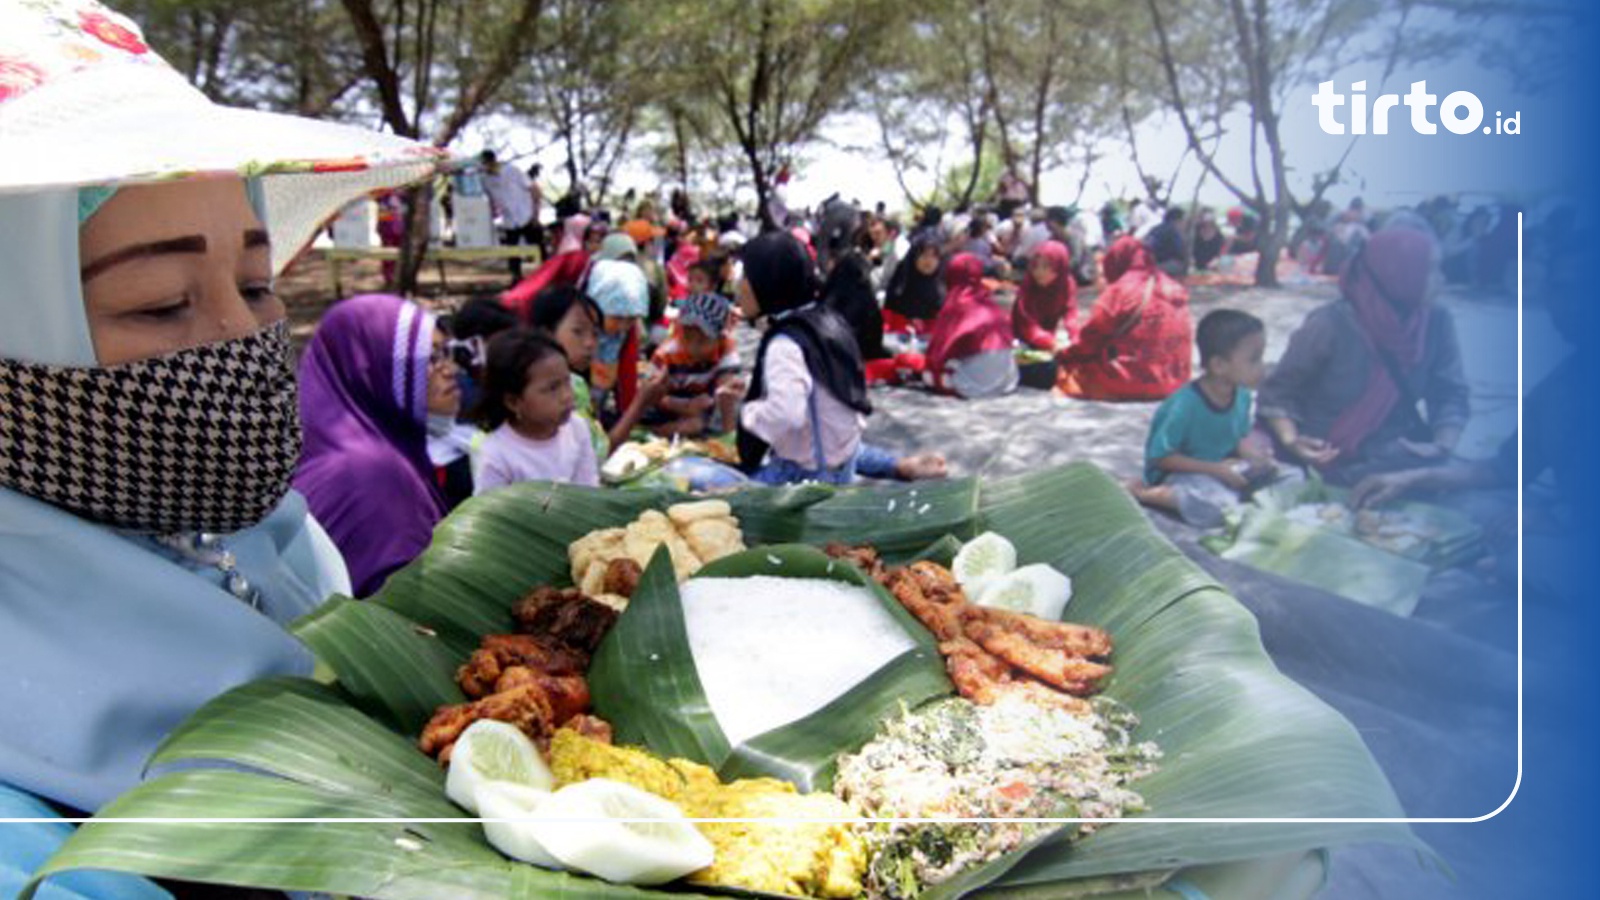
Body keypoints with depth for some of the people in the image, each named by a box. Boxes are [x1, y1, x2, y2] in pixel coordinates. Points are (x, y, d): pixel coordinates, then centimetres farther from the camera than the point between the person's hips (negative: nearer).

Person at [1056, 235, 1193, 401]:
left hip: (1134, 381, -7)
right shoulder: (1176, 289, 11)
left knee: (1069, 370, 3)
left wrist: (1063, 356, 14)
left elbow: (1091, 339, -3)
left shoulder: (1121, 291, -8)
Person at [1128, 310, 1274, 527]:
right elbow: (1160, 457, -23)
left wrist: (1255, 455, -16)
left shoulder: (1242, 395, -8)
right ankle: (1144, 492, -13)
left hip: (1221, 467, 7)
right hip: (1179, 474, -7)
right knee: (1220, 506, -34)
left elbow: (1240, 438, 9)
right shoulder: (1186, 405, -29)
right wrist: (1216, 469, -25)